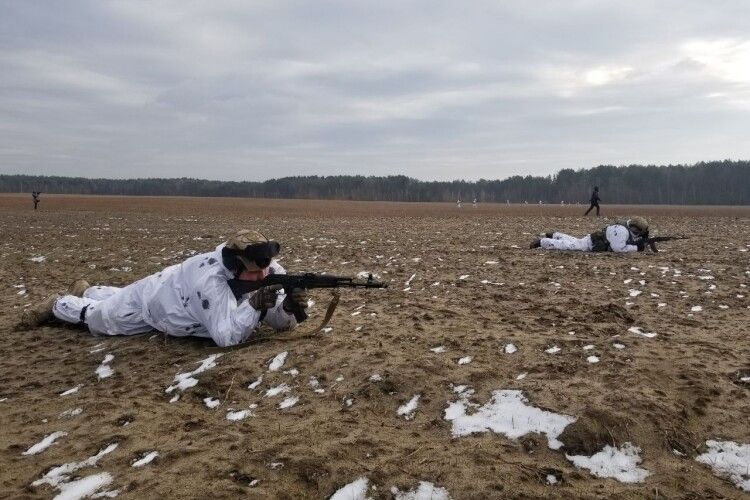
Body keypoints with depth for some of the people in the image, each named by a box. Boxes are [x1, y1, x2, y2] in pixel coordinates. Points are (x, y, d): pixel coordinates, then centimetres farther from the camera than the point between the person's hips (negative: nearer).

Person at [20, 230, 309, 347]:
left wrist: (290, 306, -46)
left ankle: (85, 291, 66)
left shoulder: (269, 272, -28)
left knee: (115, 300, 37)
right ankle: (58, 304, 54)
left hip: (177, 293, 6)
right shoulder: (211, 280, -47)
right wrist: (253, 305, -60)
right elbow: (225, 337, -50)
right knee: (99, 317, 24)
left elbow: (281, 323, -25)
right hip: (153, 298, -6)